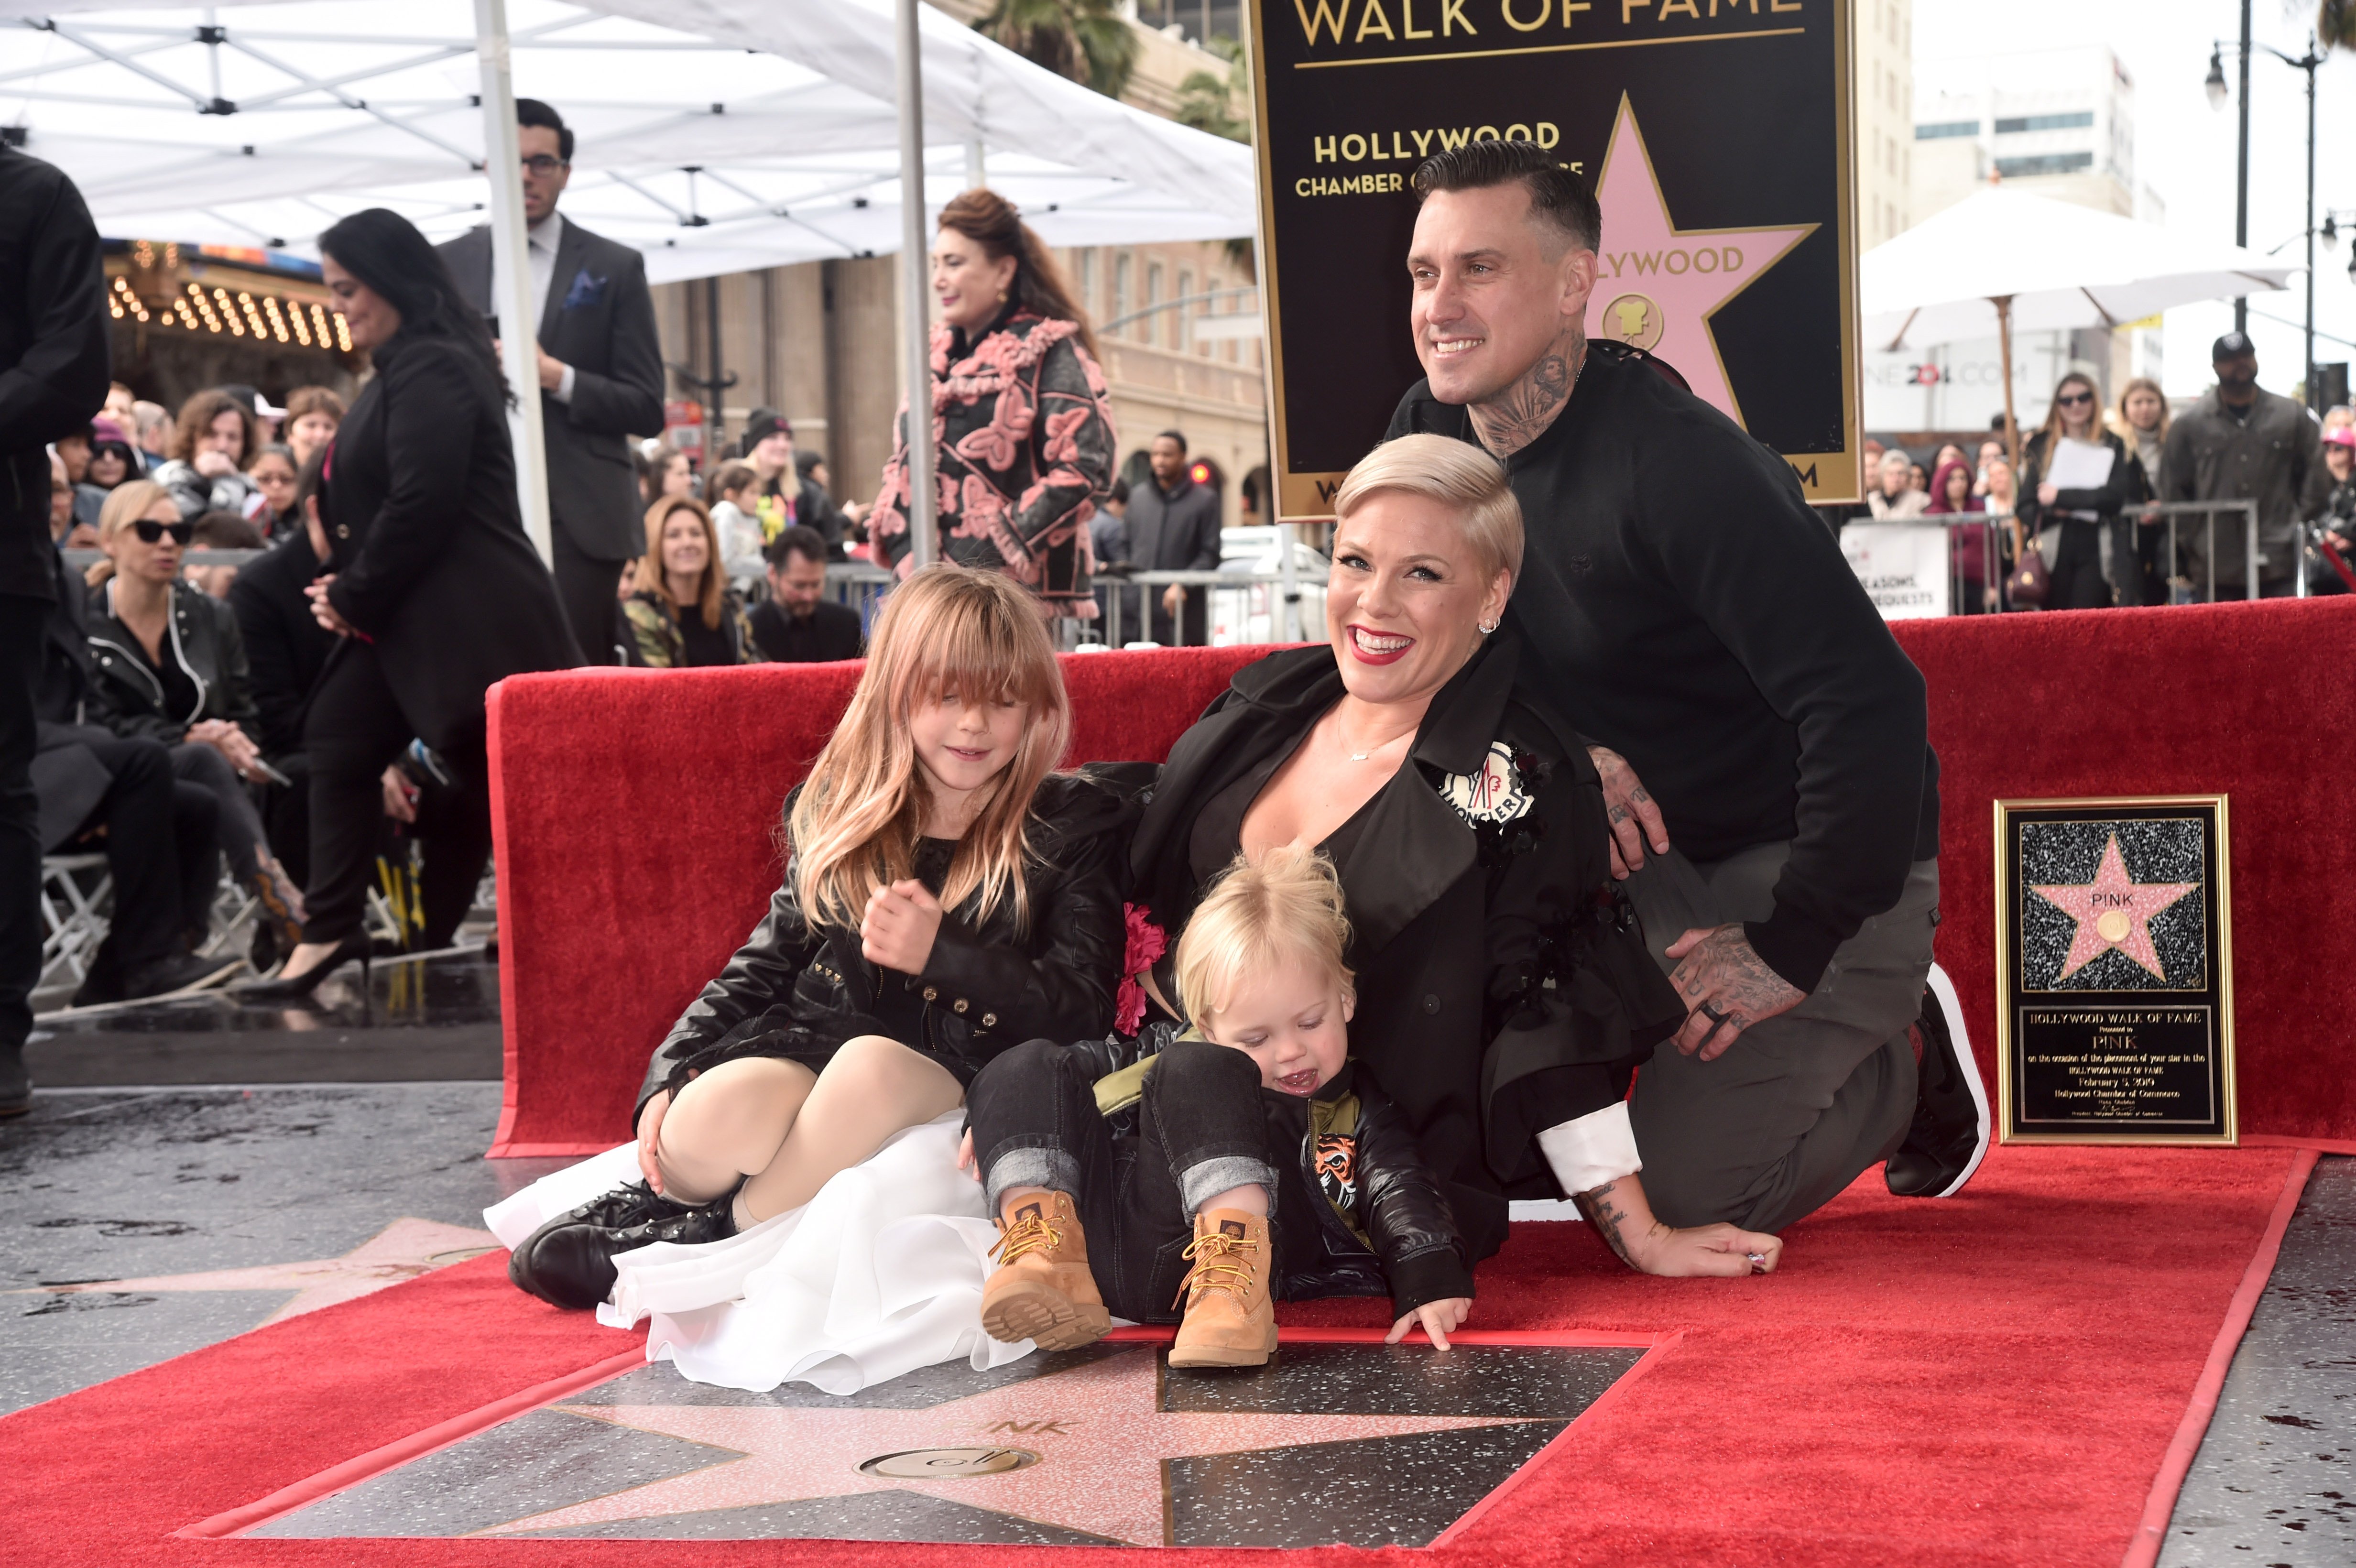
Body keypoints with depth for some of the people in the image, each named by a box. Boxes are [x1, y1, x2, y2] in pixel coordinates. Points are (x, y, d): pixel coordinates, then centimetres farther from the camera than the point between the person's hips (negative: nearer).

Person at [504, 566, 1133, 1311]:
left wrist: (940, 953, -13)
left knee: (872, 1063, -39)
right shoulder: (843, 812, 15)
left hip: (959, 1081, -1)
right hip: (812, 1044, 2)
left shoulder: (1075, 824, 6)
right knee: (709, 1121, -36)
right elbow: (768, 961, 16)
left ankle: (720, 1235, -22)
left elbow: (1082, 1010, -1)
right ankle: (658, 1196, -4)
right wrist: (670, 1072, 0)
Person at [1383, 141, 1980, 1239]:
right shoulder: (1430, 437, -2)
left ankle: (1899, 1060, 11)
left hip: (1809, 859, -6)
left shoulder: (1678, 460, -26)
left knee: (1686, 1191, -17)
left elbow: (1870, 699, -31)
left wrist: (1792, 949, -27)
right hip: (1628, 850, 6)